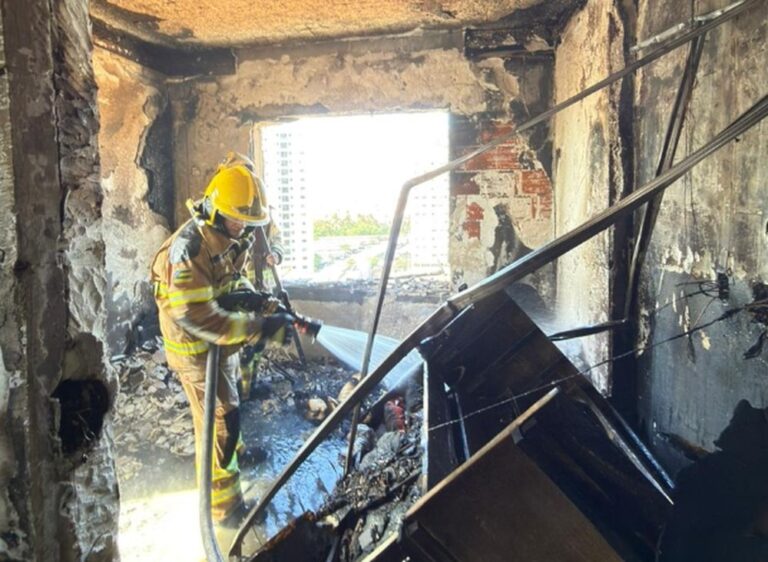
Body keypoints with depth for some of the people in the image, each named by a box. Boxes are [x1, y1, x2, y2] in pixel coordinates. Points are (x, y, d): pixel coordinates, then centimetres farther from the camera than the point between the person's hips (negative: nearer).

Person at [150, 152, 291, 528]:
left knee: (227, 405, 28)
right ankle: (224, 507, 14)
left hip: (224, 342, 8)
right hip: (197, 349, -8)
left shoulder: (233, 239, -4)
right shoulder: (187, 252, -32)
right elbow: (199, 318, -37)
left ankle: (231, 449, 55)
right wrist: (261, 327, -41)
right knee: (219, 420, -1)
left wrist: (259, 300, -14)